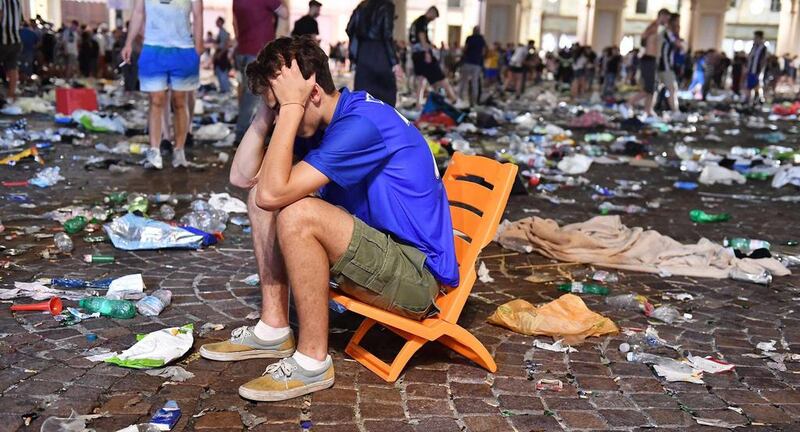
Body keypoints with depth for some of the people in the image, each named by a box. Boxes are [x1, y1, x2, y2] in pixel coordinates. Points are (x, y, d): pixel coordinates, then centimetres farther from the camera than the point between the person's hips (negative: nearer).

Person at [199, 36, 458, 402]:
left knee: (297, 214, -29)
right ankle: (274, 328, 7)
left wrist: (289, 106, -24)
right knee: (262, 197, 6)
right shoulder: (321, 120, 6)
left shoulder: (362, 123, -23)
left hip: (418, 274, -9)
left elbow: (273, 192, -29)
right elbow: (241, 176, 6)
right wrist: (269, 109, -2)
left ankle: (313, 362, -14)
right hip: (377, 250, 9)